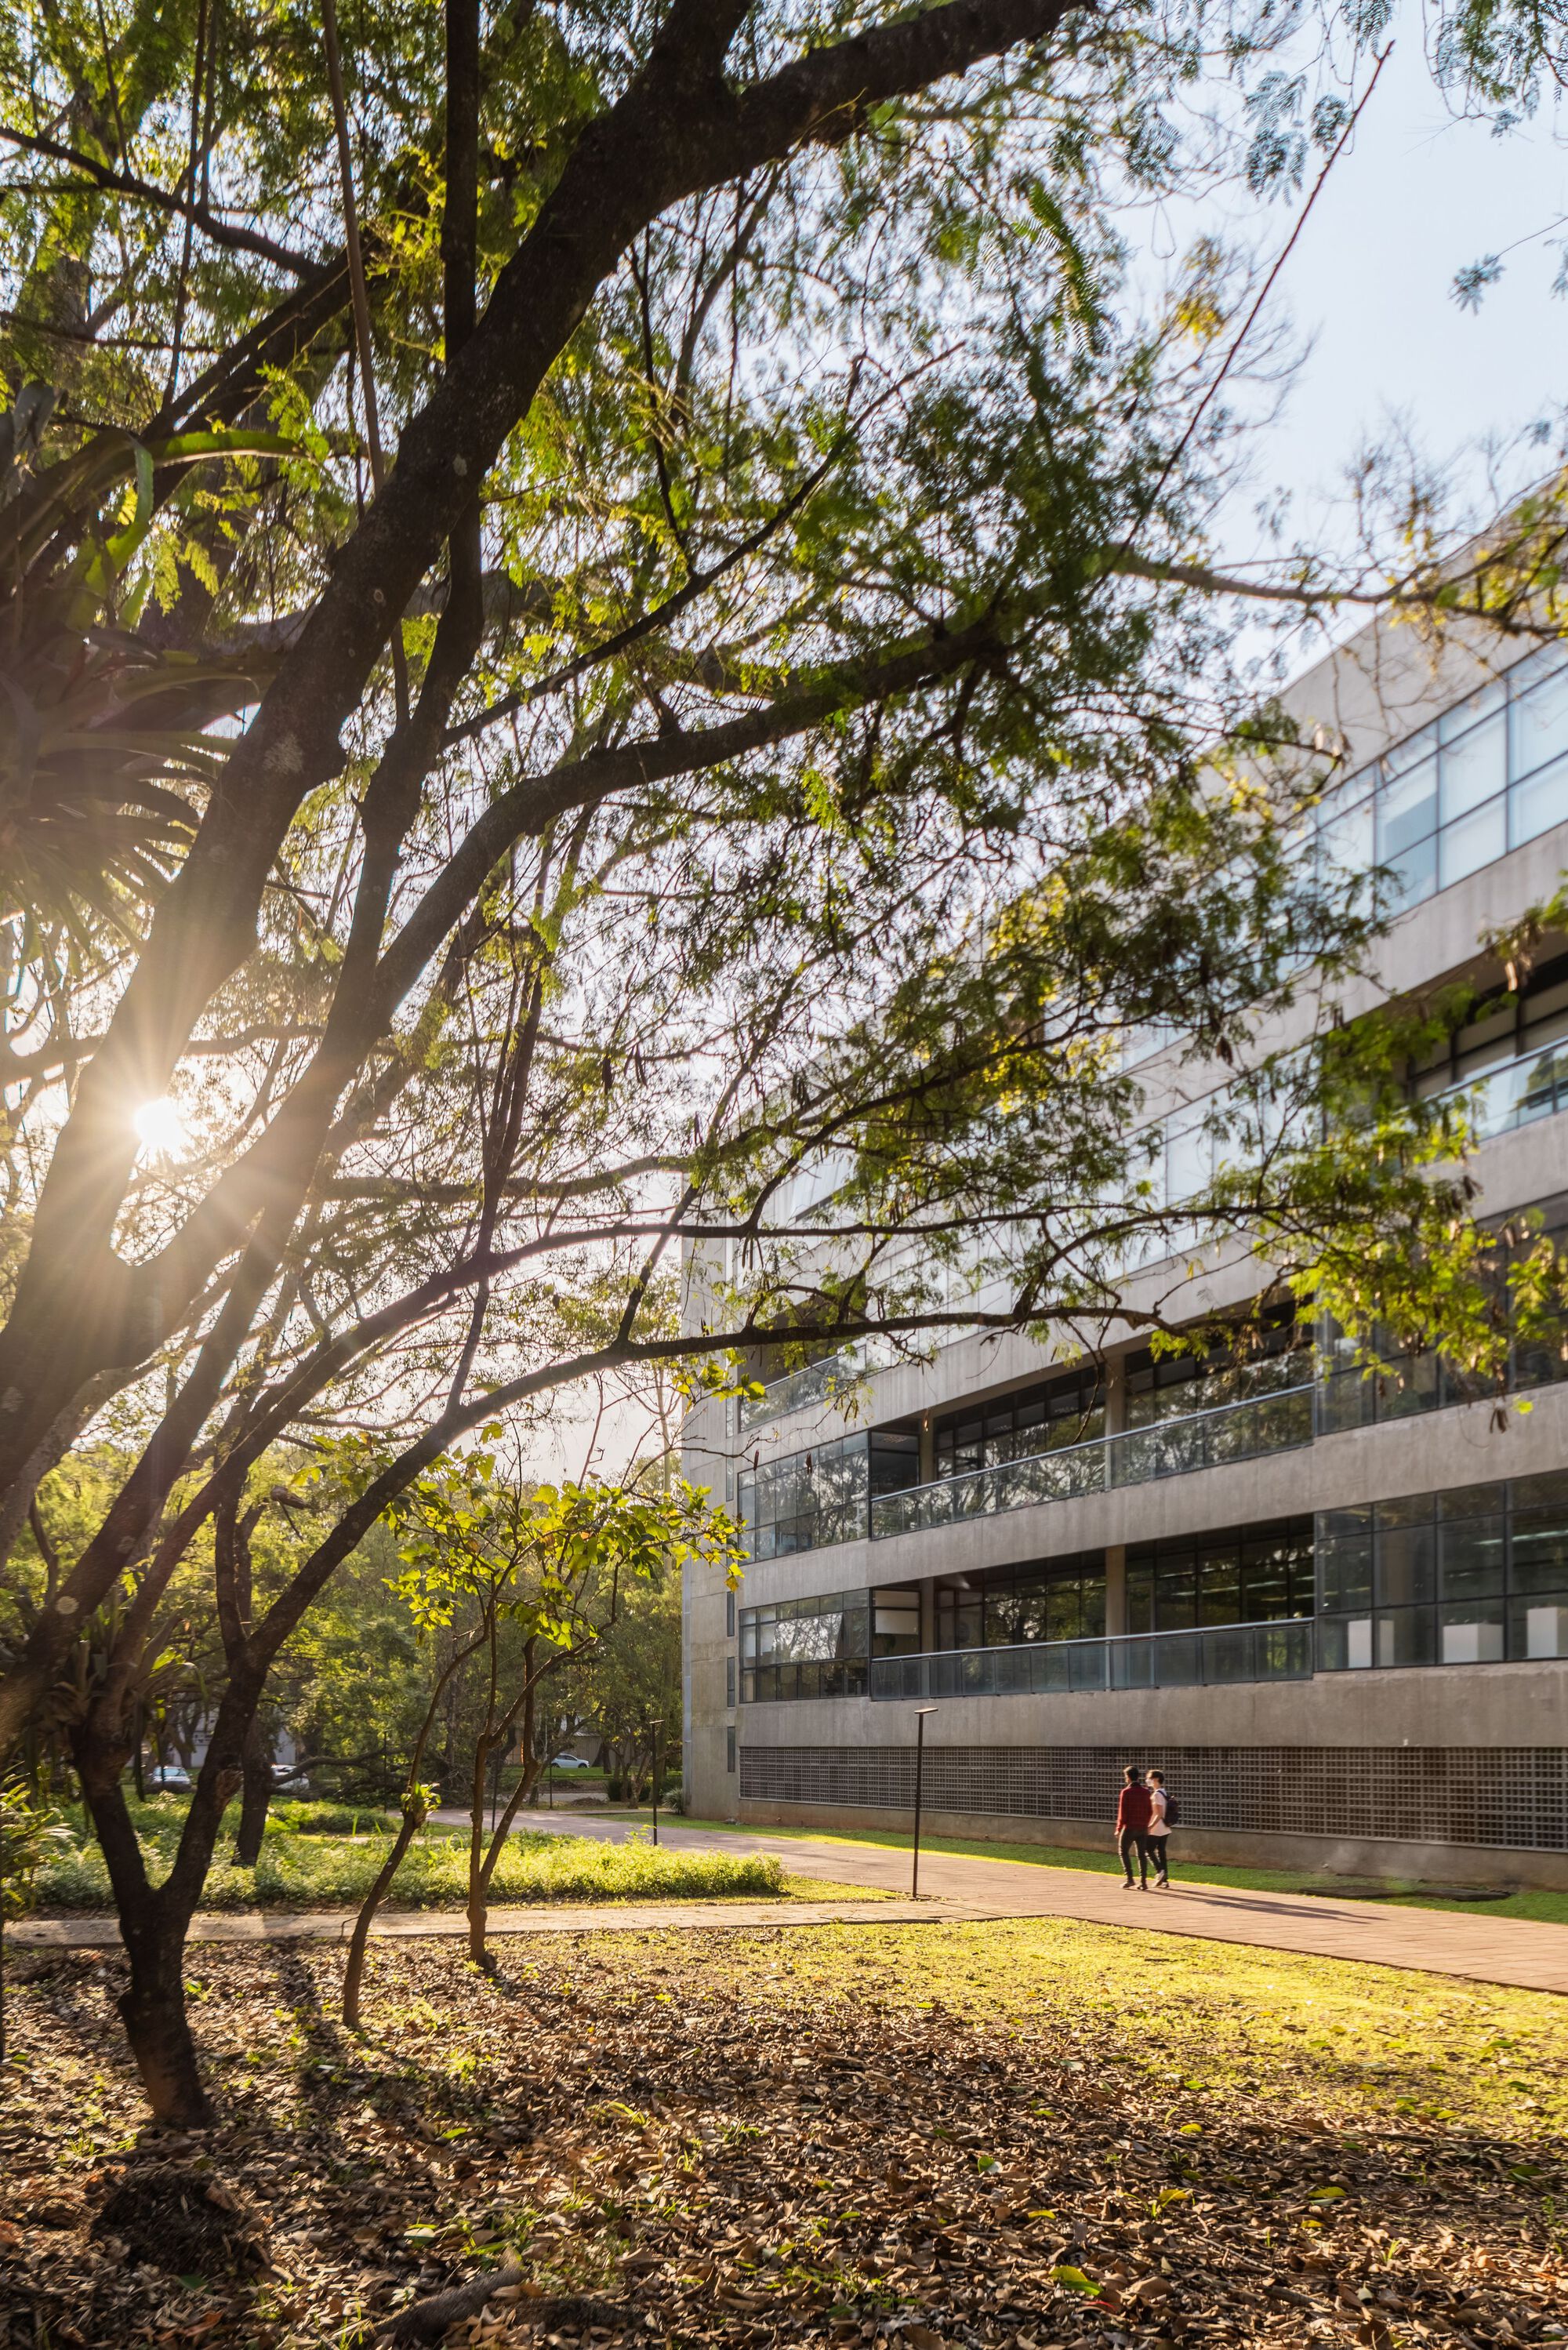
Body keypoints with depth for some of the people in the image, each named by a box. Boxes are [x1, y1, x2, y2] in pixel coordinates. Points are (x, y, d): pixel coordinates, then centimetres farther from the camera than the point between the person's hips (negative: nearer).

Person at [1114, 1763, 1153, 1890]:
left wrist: (1119, 1828, -3)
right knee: (1142, 1854, 7)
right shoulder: (1145, 1792, 5)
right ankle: (1143, 1882, 3)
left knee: (1124, 1851, 10)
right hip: (1143, 1828, 5)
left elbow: (1122, 1812, -11)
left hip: (1129, 1827, -5)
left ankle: (1129, 1878, 0)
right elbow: (1150, 1811, 9)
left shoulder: (1126, 1792, -11)